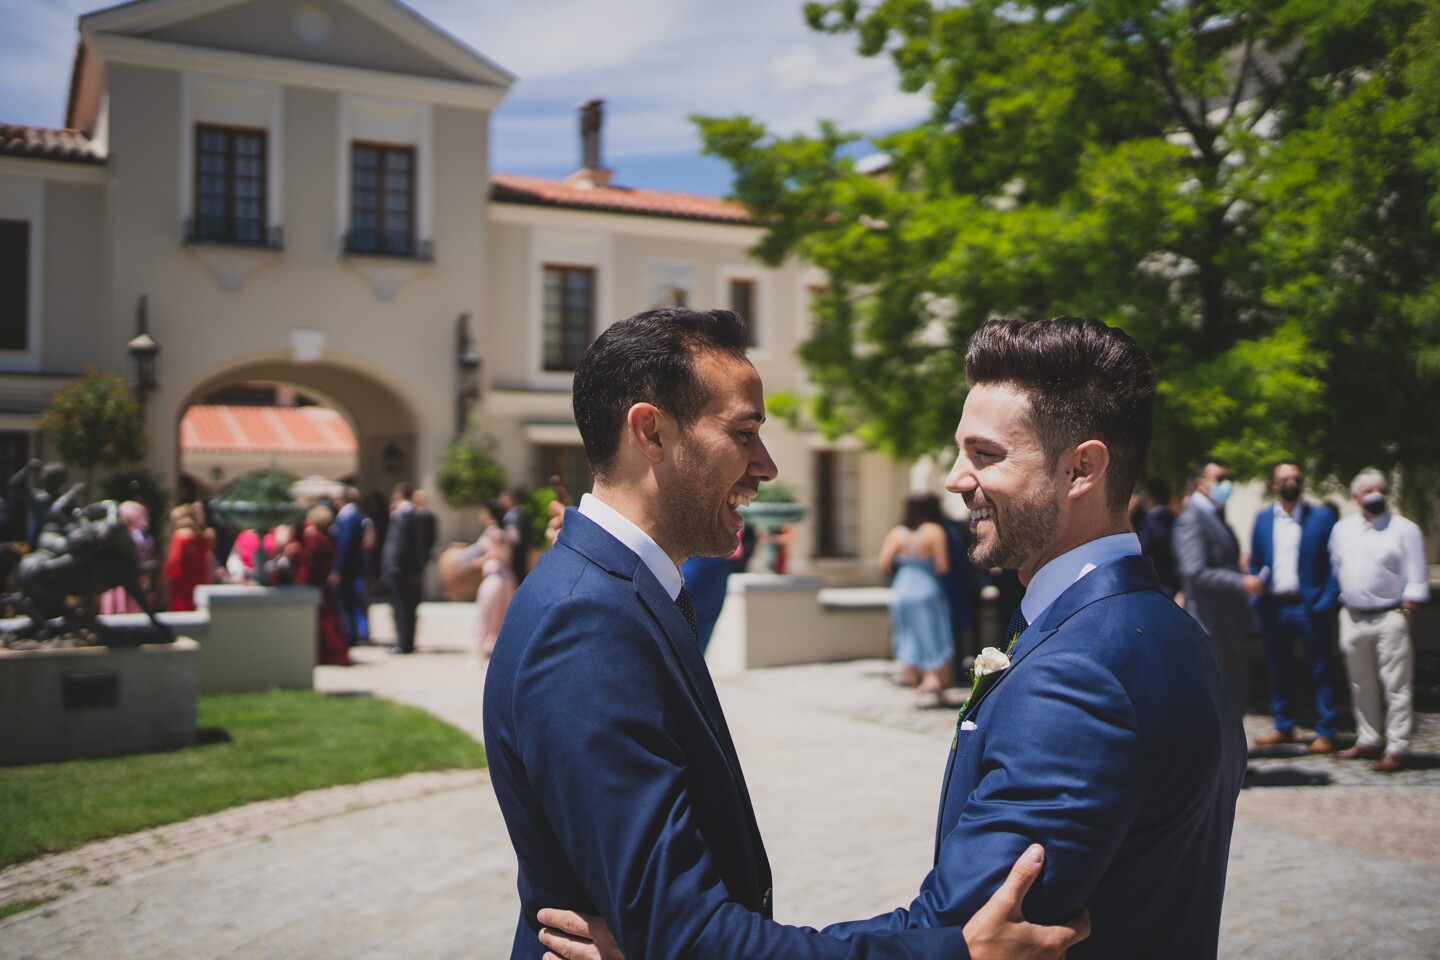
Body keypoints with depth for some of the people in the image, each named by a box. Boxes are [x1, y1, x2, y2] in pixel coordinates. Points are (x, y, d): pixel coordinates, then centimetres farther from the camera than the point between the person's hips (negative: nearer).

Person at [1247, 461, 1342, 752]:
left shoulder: (1321, 516, -1)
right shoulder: (1263, 518, 8)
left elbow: (1335, 561, -2)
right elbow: (1255, 562, 12)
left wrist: (1327, 600, -11)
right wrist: (1256, 597, 1)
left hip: (1309, 605, -3)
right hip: (1273, 606, 3)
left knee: (1321, 670, 4)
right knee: (1278, 669, 12)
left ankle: (1326, 731, 13)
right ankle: (1283, 727, 23)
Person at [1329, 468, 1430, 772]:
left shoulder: (1405, 529, -4)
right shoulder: (1343, 529, 10)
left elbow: (1415, 580, -5)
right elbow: (1334, 569, 17)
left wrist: (1406, 612, -10)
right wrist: (1340, 604, 12)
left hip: (1389, 617, -5)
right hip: (1352, 618, 5)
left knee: (1396, 687, -4)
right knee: (1361, 685, 14)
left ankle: (1397, 748, 1)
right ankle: (1368, 741, 25)